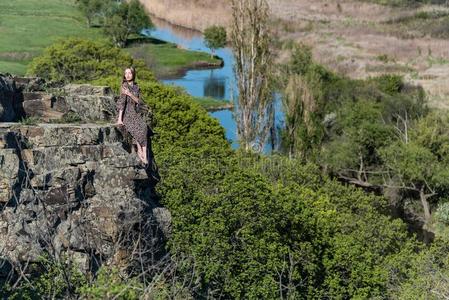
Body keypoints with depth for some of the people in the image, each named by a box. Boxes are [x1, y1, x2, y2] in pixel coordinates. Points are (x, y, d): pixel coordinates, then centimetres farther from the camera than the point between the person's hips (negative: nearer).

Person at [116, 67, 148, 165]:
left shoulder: (136, 87, 12)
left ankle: (144, 156, -29)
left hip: (135, 112, 4)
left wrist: (130, 94, -15)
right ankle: (139, 151, -14)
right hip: (126, 113, -4)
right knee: (135, 128, -32)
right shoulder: (124, 85, -4)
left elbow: (139, 101, 3)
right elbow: (122, 101, -13)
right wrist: (120, 118, -20)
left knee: (143, 127, -25)